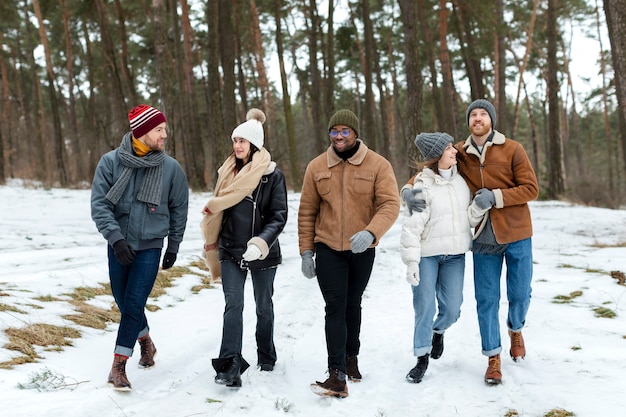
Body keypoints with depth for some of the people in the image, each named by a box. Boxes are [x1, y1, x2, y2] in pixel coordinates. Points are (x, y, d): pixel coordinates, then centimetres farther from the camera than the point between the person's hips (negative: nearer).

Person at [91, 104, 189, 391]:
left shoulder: (171, 168, -6)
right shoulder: (111, 162, -8)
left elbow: (179, 210, 4)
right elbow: (99, 204, -9)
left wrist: (173, 248, 7)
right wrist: (116, 238, -21)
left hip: (150, 246, -1)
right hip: (119, 245, 2)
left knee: (134, 304, -8)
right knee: (123, 302, 13)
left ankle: (119, 364, 2)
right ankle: (146, 340, 39)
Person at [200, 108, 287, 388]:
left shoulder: (272, 175, -9)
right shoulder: (228, 172, 5)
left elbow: (279, 216, -13)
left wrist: (261, 242, -26)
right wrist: (211, 241, 19)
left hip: (263, 254, -2)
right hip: (231, 251, 3)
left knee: (264, 306, 13)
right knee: (233, 305, -9)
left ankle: (266, 358, 30)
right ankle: (231, 365, -11)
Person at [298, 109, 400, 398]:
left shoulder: (378, 165, -9)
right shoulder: (316, 167, -2)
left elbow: (390, 204, -18)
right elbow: (307, 212, 3)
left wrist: (370, 233, -34)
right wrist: (306, 251, 0)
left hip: (362, 250, 0)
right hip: (328, 249, 0)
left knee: (352, 305, 17)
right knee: (335, 308, -7)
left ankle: (351, 357, 38)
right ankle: (337, 376, -9)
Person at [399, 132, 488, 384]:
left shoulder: (461, 181, 6)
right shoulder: (422, 187, -12)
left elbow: (469, 218, 12)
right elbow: (411, 227, -13)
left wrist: (480, 206, -8)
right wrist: (411, 261, -17)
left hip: (454, 255, 5)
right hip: (426, 255, -4)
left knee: (451, 310, 6)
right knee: (424, 308, 0)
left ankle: (438, 331, 39)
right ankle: (422, 358, 16)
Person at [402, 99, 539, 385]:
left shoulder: (512, 150, -6)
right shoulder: (460, 153, 0)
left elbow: (531, 188, -8)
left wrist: (495, 196, -21)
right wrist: (409, 190, -16)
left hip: (516, 235, -1)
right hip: (483, 237, 1)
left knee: (520, 293, 9)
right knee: (486, 299, 3)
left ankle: (515, 329, 42)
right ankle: (493, 357, 16)